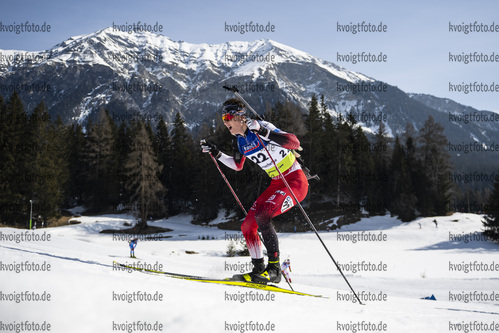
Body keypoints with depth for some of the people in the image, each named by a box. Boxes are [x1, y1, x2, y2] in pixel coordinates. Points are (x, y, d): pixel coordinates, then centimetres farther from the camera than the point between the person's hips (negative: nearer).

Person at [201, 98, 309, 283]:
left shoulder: (261, 127, -18)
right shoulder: (240, 140, 6)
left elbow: (295, 143, -31)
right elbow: (238, 165, 25)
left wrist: (264, 132, -40)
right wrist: (216, 154, 13)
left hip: (295, 181, -9)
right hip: (276, 184, 9)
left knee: (261, 217, -27)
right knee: (247, 226, 2)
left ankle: (274, 269, -20)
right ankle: (259, 269, 12)